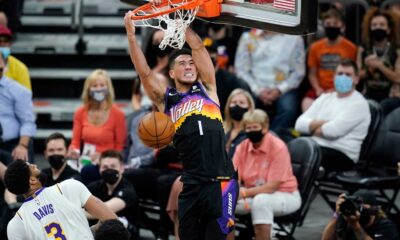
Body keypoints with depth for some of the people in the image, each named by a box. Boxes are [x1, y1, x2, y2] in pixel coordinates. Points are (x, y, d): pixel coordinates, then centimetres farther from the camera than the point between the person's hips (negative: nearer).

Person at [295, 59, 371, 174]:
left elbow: (334, 130, -14)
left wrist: (313, 128, 4)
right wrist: (322, 123, -6)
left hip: (342, 155, -6)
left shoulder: (359, 103, -1)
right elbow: (300, 124, 11)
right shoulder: (325, 98, 21)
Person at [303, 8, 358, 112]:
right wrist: (318, 89, -5)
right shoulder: (315, 47, 10)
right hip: (321, 90, 2)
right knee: (306, 104, -25)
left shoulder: (350, 48, 0)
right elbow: (312, 73, 14)